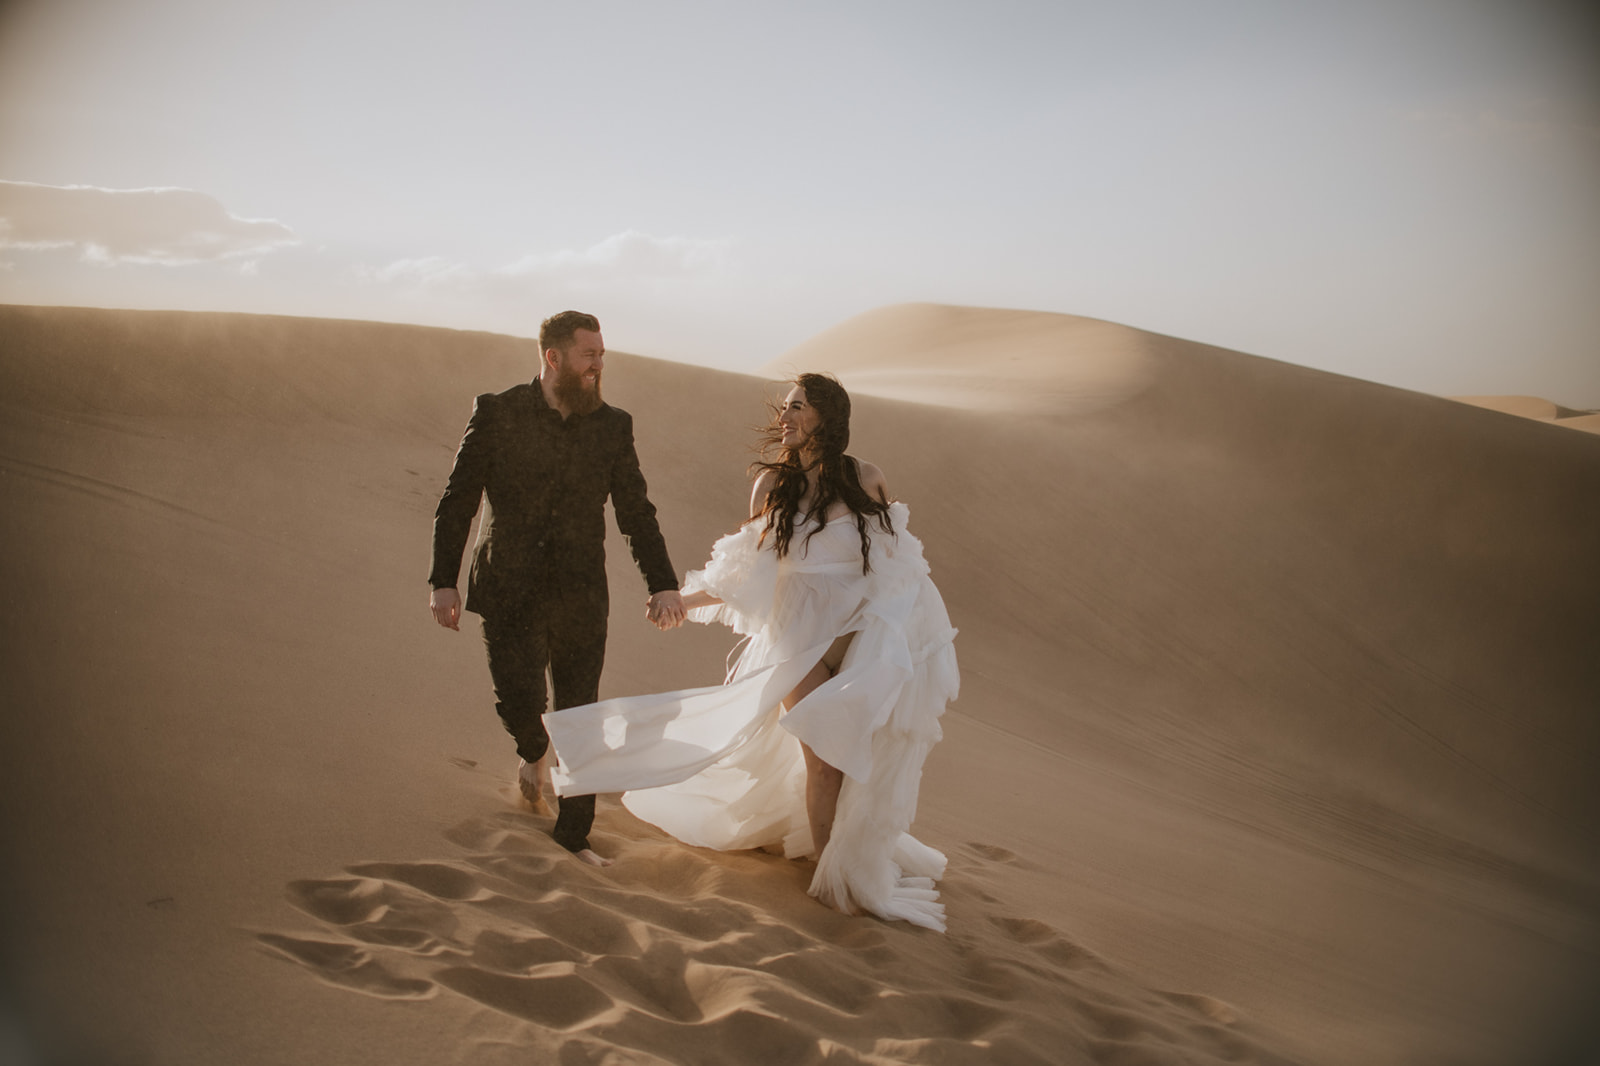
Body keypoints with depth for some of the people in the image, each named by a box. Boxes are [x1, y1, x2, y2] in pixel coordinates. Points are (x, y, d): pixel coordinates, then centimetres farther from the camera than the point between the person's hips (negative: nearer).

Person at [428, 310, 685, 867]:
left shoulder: (613, 426, 2)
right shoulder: (497, 413, -4)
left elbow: (636, 513, 4)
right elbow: (456, 502, -1)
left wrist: (664, 583, -8)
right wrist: (442, 581, -5)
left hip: (581, 601, 2)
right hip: (510, 592, -2)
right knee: (521, 701, -15)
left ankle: (574, 836, 24)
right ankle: (534, 754, 23)